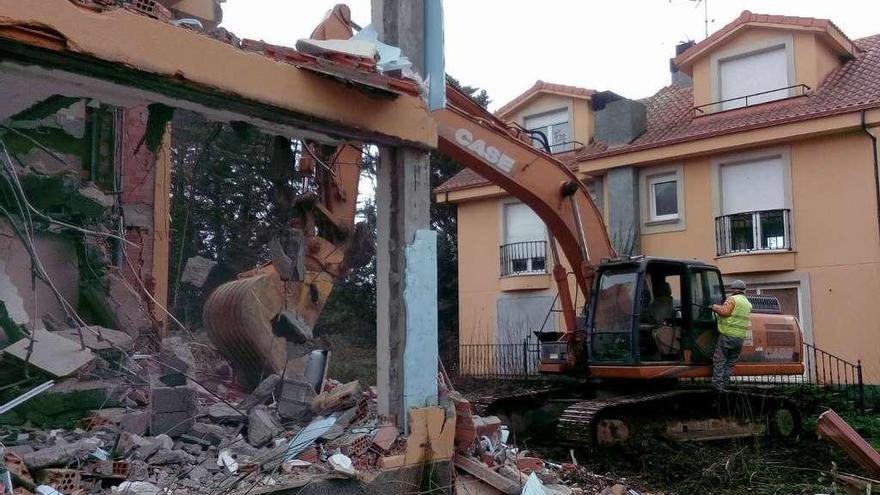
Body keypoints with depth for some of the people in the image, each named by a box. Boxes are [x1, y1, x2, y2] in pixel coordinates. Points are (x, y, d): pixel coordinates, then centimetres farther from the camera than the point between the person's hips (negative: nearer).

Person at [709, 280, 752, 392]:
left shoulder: (733, 299, -6)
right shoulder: (748, 304, 18)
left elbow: (725, 312, -17)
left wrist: (714, 307, -2)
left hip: (728, 335, -7)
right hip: (741, 337, 7)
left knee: (719, 361, -1)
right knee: (730, 363, 12)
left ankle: (718, 385, -7)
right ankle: (724, 385, 9)